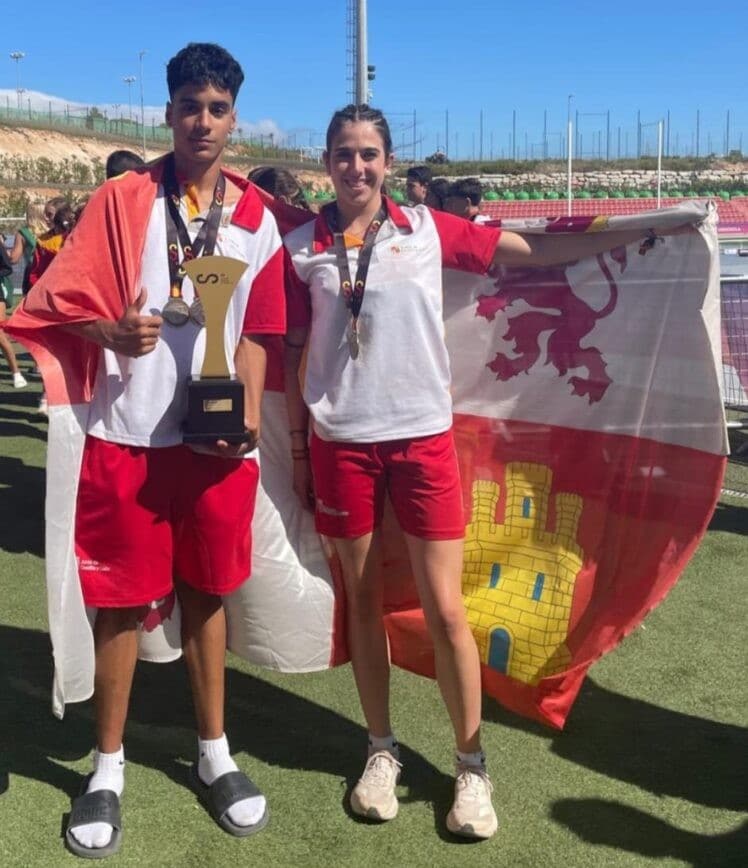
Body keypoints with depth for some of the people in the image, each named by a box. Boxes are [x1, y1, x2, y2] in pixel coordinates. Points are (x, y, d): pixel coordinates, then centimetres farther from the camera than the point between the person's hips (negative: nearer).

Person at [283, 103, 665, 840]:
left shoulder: (428, 229, 1)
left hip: (422, 438, -1)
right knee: (362, 600, 11)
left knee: (444, 609, 1)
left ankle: (471, 766, 18)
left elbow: (534, 252, 2)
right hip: (340, 444, 1)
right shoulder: (300, 249, 2)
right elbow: (291, 353, 6)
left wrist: (641, 229, -1)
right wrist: (296, 448, 5)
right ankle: (382, 750, 29)